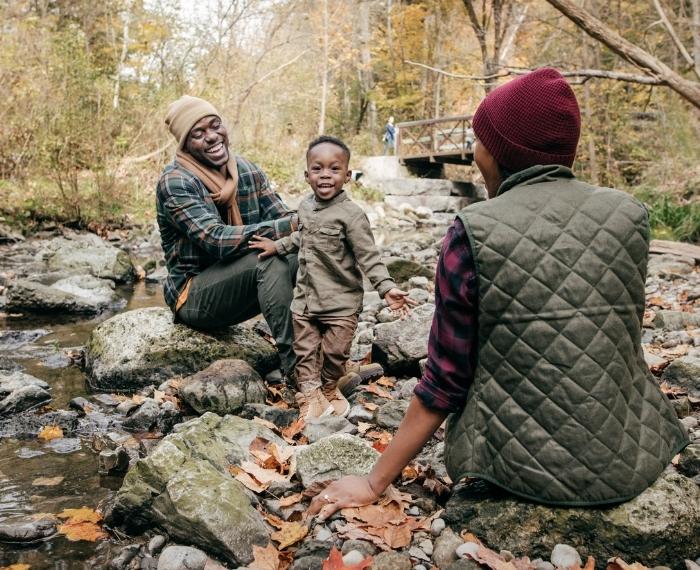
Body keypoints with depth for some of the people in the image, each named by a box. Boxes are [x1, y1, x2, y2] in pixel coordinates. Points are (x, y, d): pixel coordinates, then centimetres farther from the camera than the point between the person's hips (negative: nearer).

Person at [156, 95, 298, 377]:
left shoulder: (247, 171, 4)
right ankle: (294, 365, -29)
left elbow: (282, 217, -1)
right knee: (269, 258, -31)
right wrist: (288, 226, -36)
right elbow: (217, 240, -29)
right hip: (193, 295, -6)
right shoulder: (175, 182, -16)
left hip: (243, 286, 6)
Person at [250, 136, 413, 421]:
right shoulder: (305, 207, 3)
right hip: (304, 298, 5)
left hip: (341, 302, -5)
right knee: (305, 351, 11)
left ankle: (330, 389, 35)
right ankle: (310, 395, 26)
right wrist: (278, 246, 24)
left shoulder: (351, 214, -17)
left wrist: (387, 288, -27)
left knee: (335, 351, 8)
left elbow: (369, 257, -18)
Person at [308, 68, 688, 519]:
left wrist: (374, 484, -1)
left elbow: (445, 383, -11)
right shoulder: (630, 215, -3)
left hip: (521, 466, -3)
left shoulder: (473, 232, -14)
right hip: (632, 463, 4)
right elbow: (623, 339, 11)